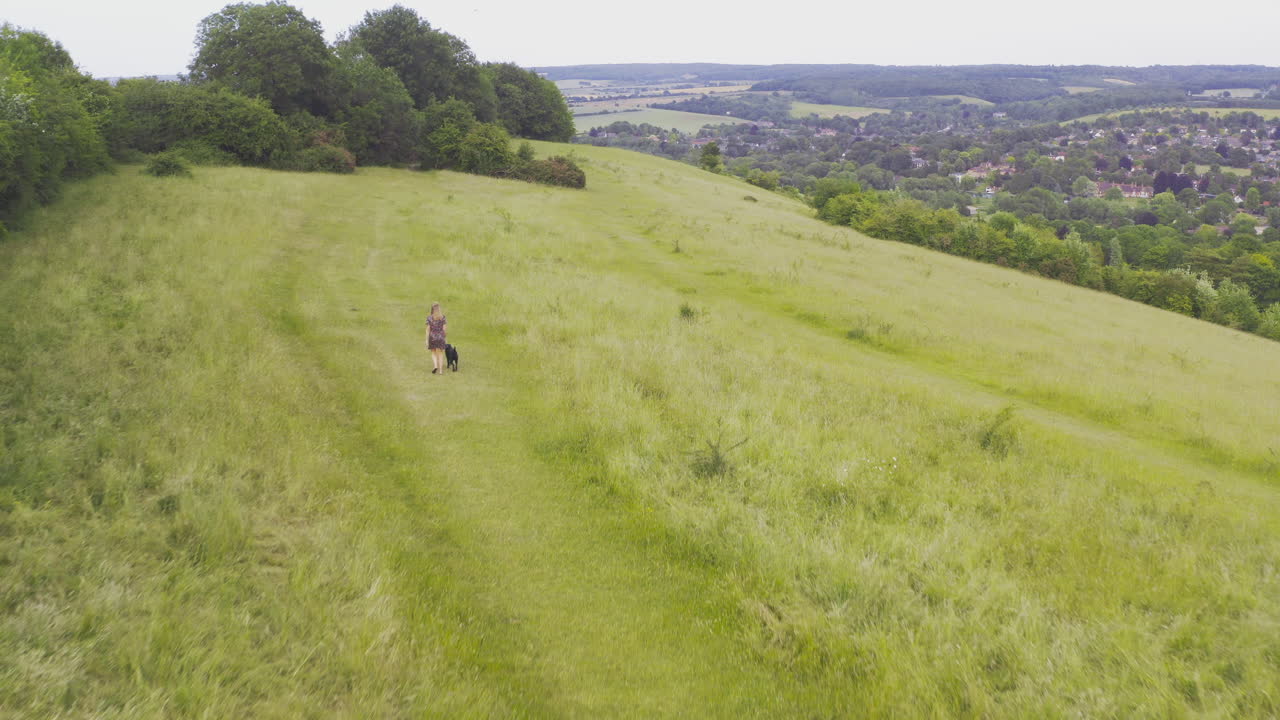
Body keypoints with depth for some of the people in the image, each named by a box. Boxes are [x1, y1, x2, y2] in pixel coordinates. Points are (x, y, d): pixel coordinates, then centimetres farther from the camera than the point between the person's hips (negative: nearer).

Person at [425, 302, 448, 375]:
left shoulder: (429, 318, -6)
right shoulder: (442, 317, -4)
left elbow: (428, 329, -6)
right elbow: (444, 328, -6)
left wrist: (427, 340, -2)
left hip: (432, 337, 0)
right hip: (440, 336, 0)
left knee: (433, 353, 16)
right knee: (440, 354, 7)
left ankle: (435, 366, -6)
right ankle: (440, 370, 4)